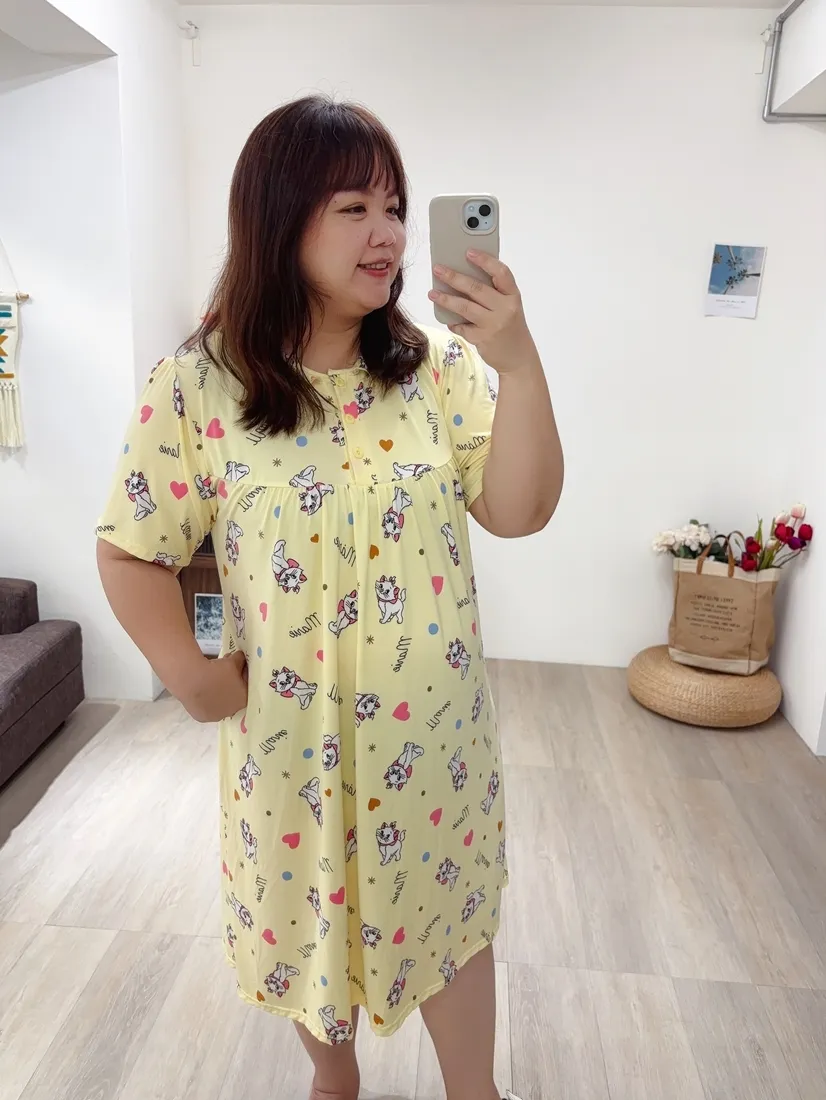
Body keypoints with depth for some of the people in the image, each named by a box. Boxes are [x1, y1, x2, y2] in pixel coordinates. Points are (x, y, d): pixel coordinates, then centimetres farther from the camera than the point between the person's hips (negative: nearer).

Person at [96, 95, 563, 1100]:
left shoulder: (441, 368, -5)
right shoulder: (195, 387, -11)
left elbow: (518, 513, -12)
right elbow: (130, 552, -4)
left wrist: (519, 364, -23)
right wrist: (188, 675, -13)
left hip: (434, 726, 1)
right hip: (293, 735, -1)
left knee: (448, 909, 20)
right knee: (308, 913, 23)